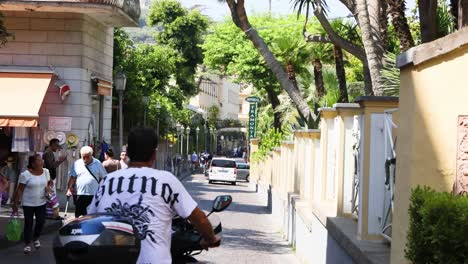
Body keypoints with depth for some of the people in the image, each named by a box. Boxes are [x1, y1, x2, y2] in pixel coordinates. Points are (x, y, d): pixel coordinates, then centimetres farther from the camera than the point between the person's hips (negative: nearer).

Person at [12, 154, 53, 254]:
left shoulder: (46, 172, -1)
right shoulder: (25, 174, -16)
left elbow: (50, 182, 16)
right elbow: (19, 190, -13)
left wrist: (49, 187, -9)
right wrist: (15, 204, -12)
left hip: (41, 203, 4)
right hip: (28, 204, -4)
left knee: (41, 221, 4)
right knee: (28, 223, 2)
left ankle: (36, 238, 31)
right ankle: (27, 244, 16)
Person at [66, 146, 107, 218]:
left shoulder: (97, 164, 4)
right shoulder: (77, 164, 7)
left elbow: (103, 178, 6)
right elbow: (72, 178, 5)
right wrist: (69, 189, -4)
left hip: (94, 195, -1)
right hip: (80, 195, 1)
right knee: (79, 216, 5)